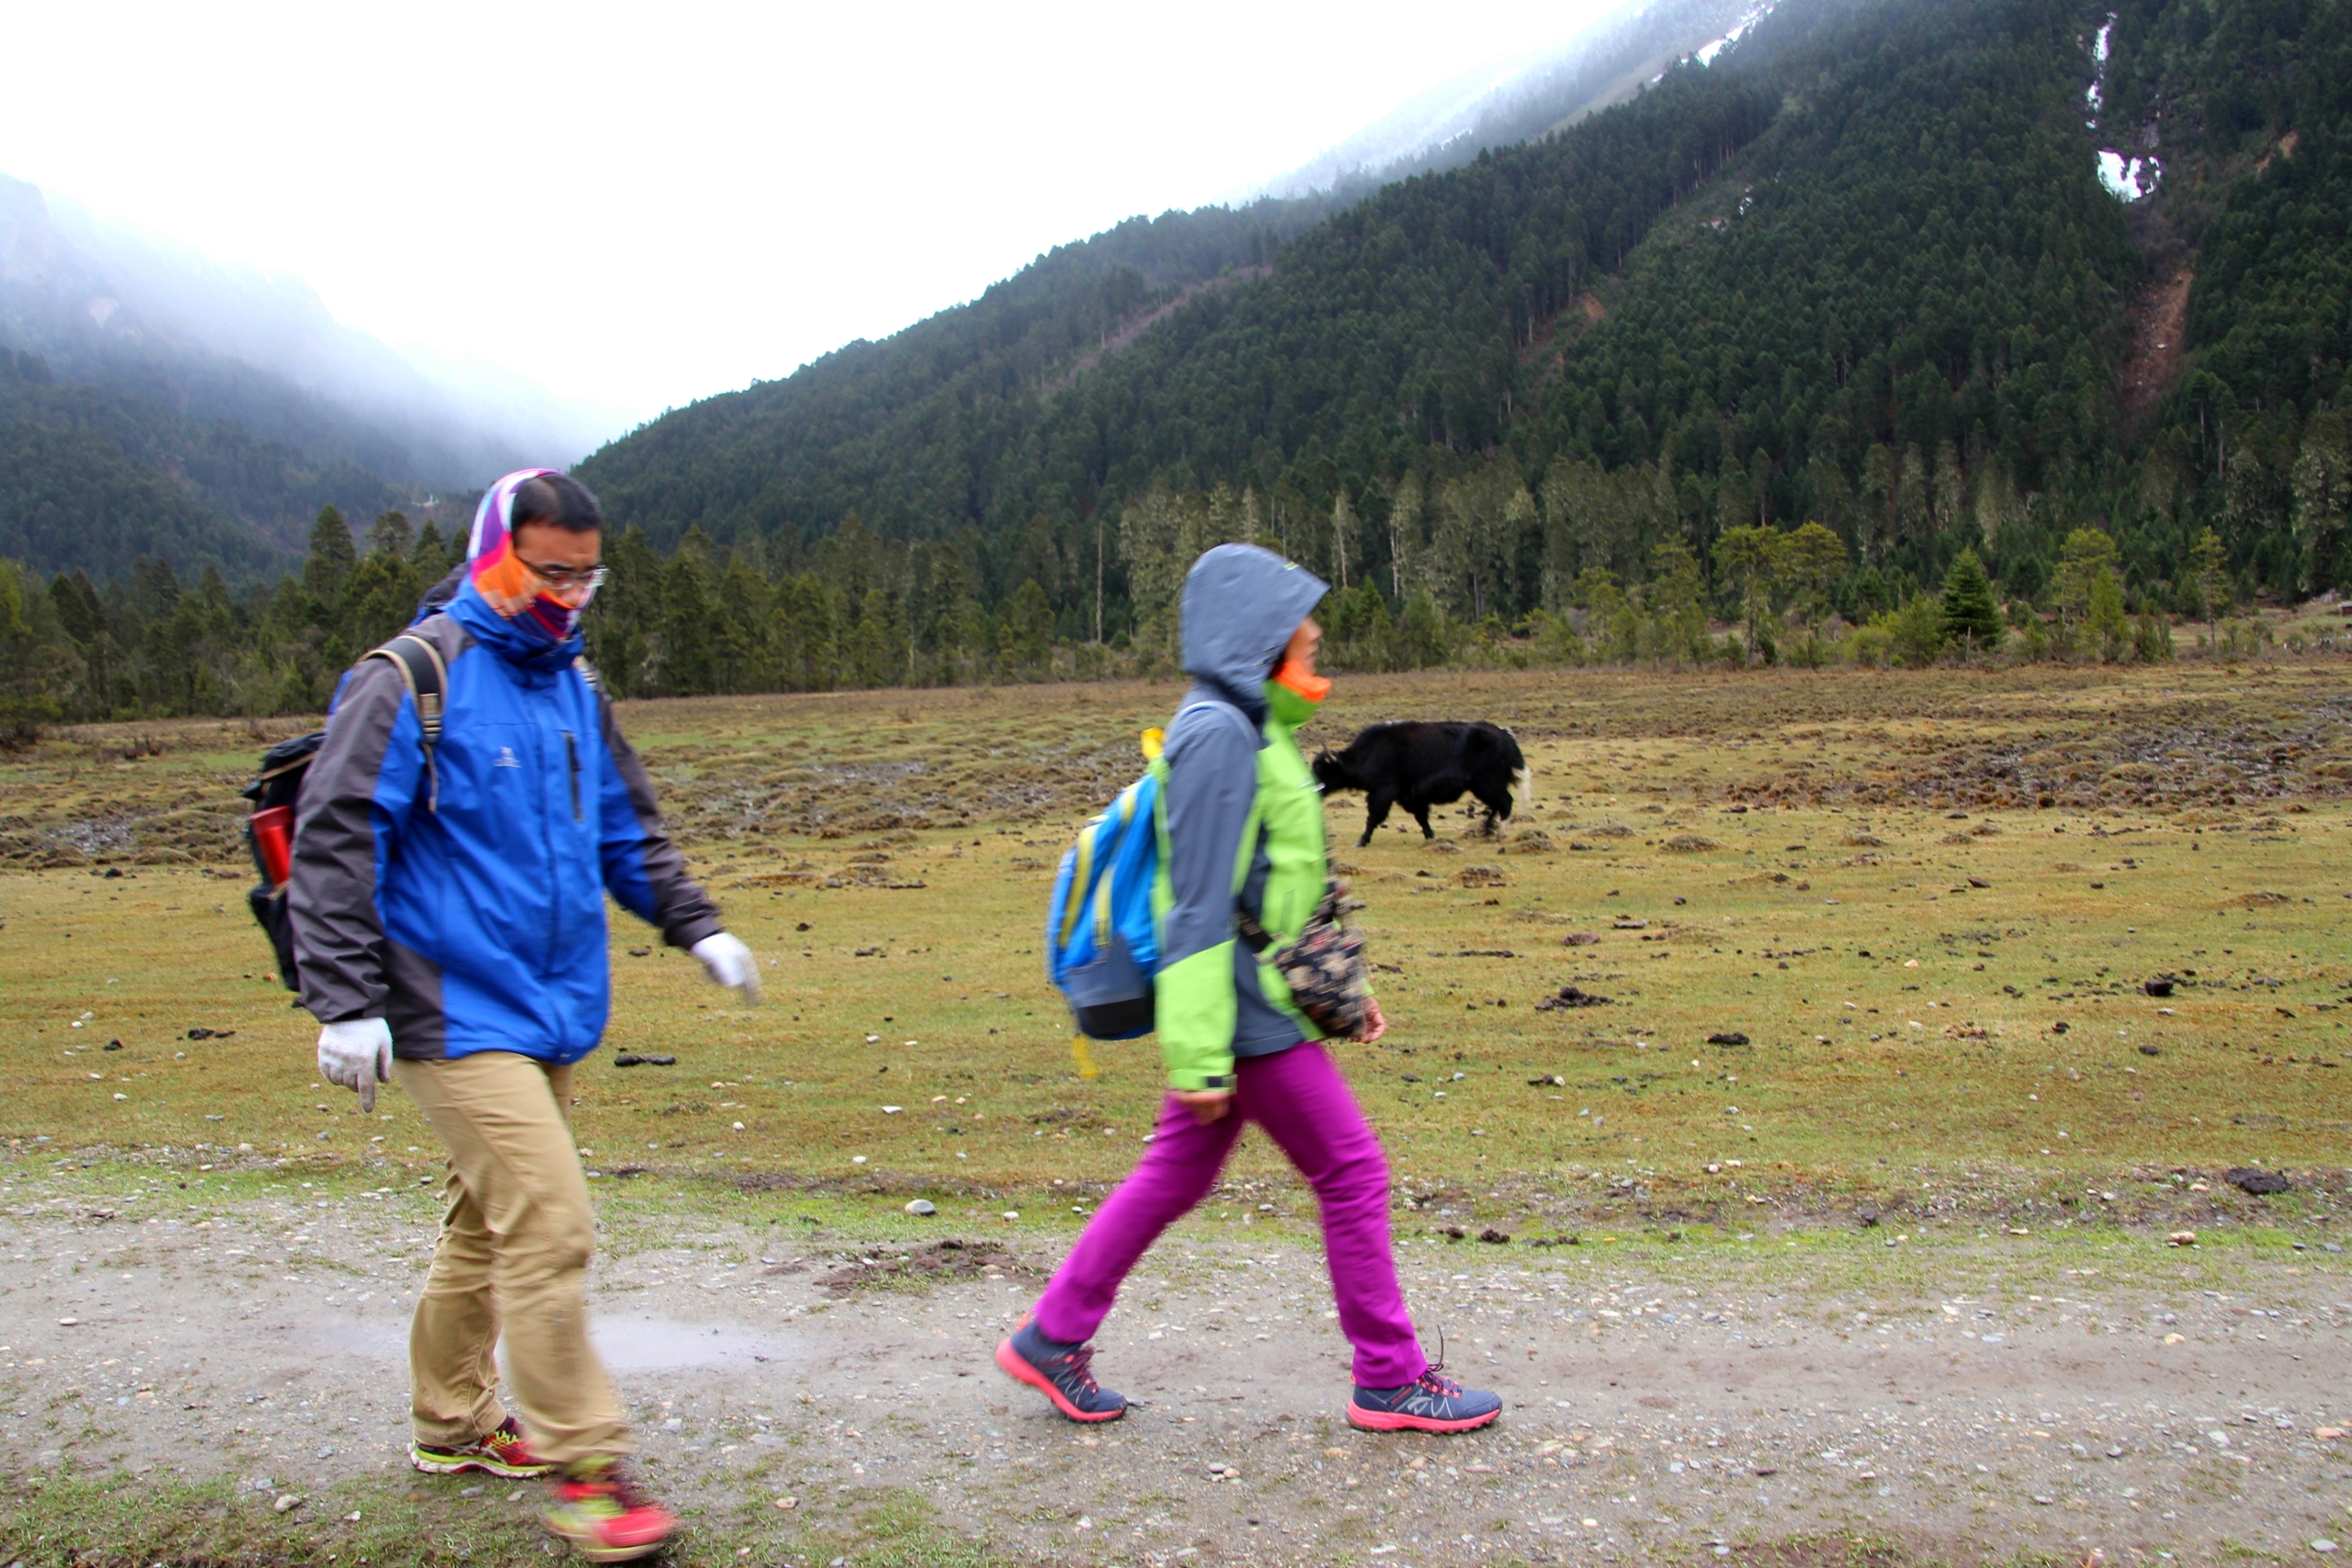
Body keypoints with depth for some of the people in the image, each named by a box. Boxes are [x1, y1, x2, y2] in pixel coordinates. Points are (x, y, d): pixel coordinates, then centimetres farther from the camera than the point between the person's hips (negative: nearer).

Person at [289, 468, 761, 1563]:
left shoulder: (572, 685, 12)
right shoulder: (413, 680, -11)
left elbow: (626, 828, 21)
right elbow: (333, 844, -12)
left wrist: (695, 927, 12)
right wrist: (345, 1003, -16)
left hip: (548, 1014, 8)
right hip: (459, 1017, -8)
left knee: (488, 1226, 19)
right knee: (550, 1230, -11)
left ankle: (452, 1425, 35)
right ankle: (583, 1468, 0)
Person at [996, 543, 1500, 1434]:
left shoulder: (1253, 727, 14)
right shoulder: (1219, 734, -17)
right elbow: (1199, 906, -21)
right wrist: (1200, 1055, -21)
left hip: (1254, 998, 10)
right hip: (1245, 1010, -10)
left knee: (1176, 1175, 16)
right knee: (1352, 1170, 1)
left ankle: (1051, 1339, 26)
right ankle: (1390, 1379, 15)